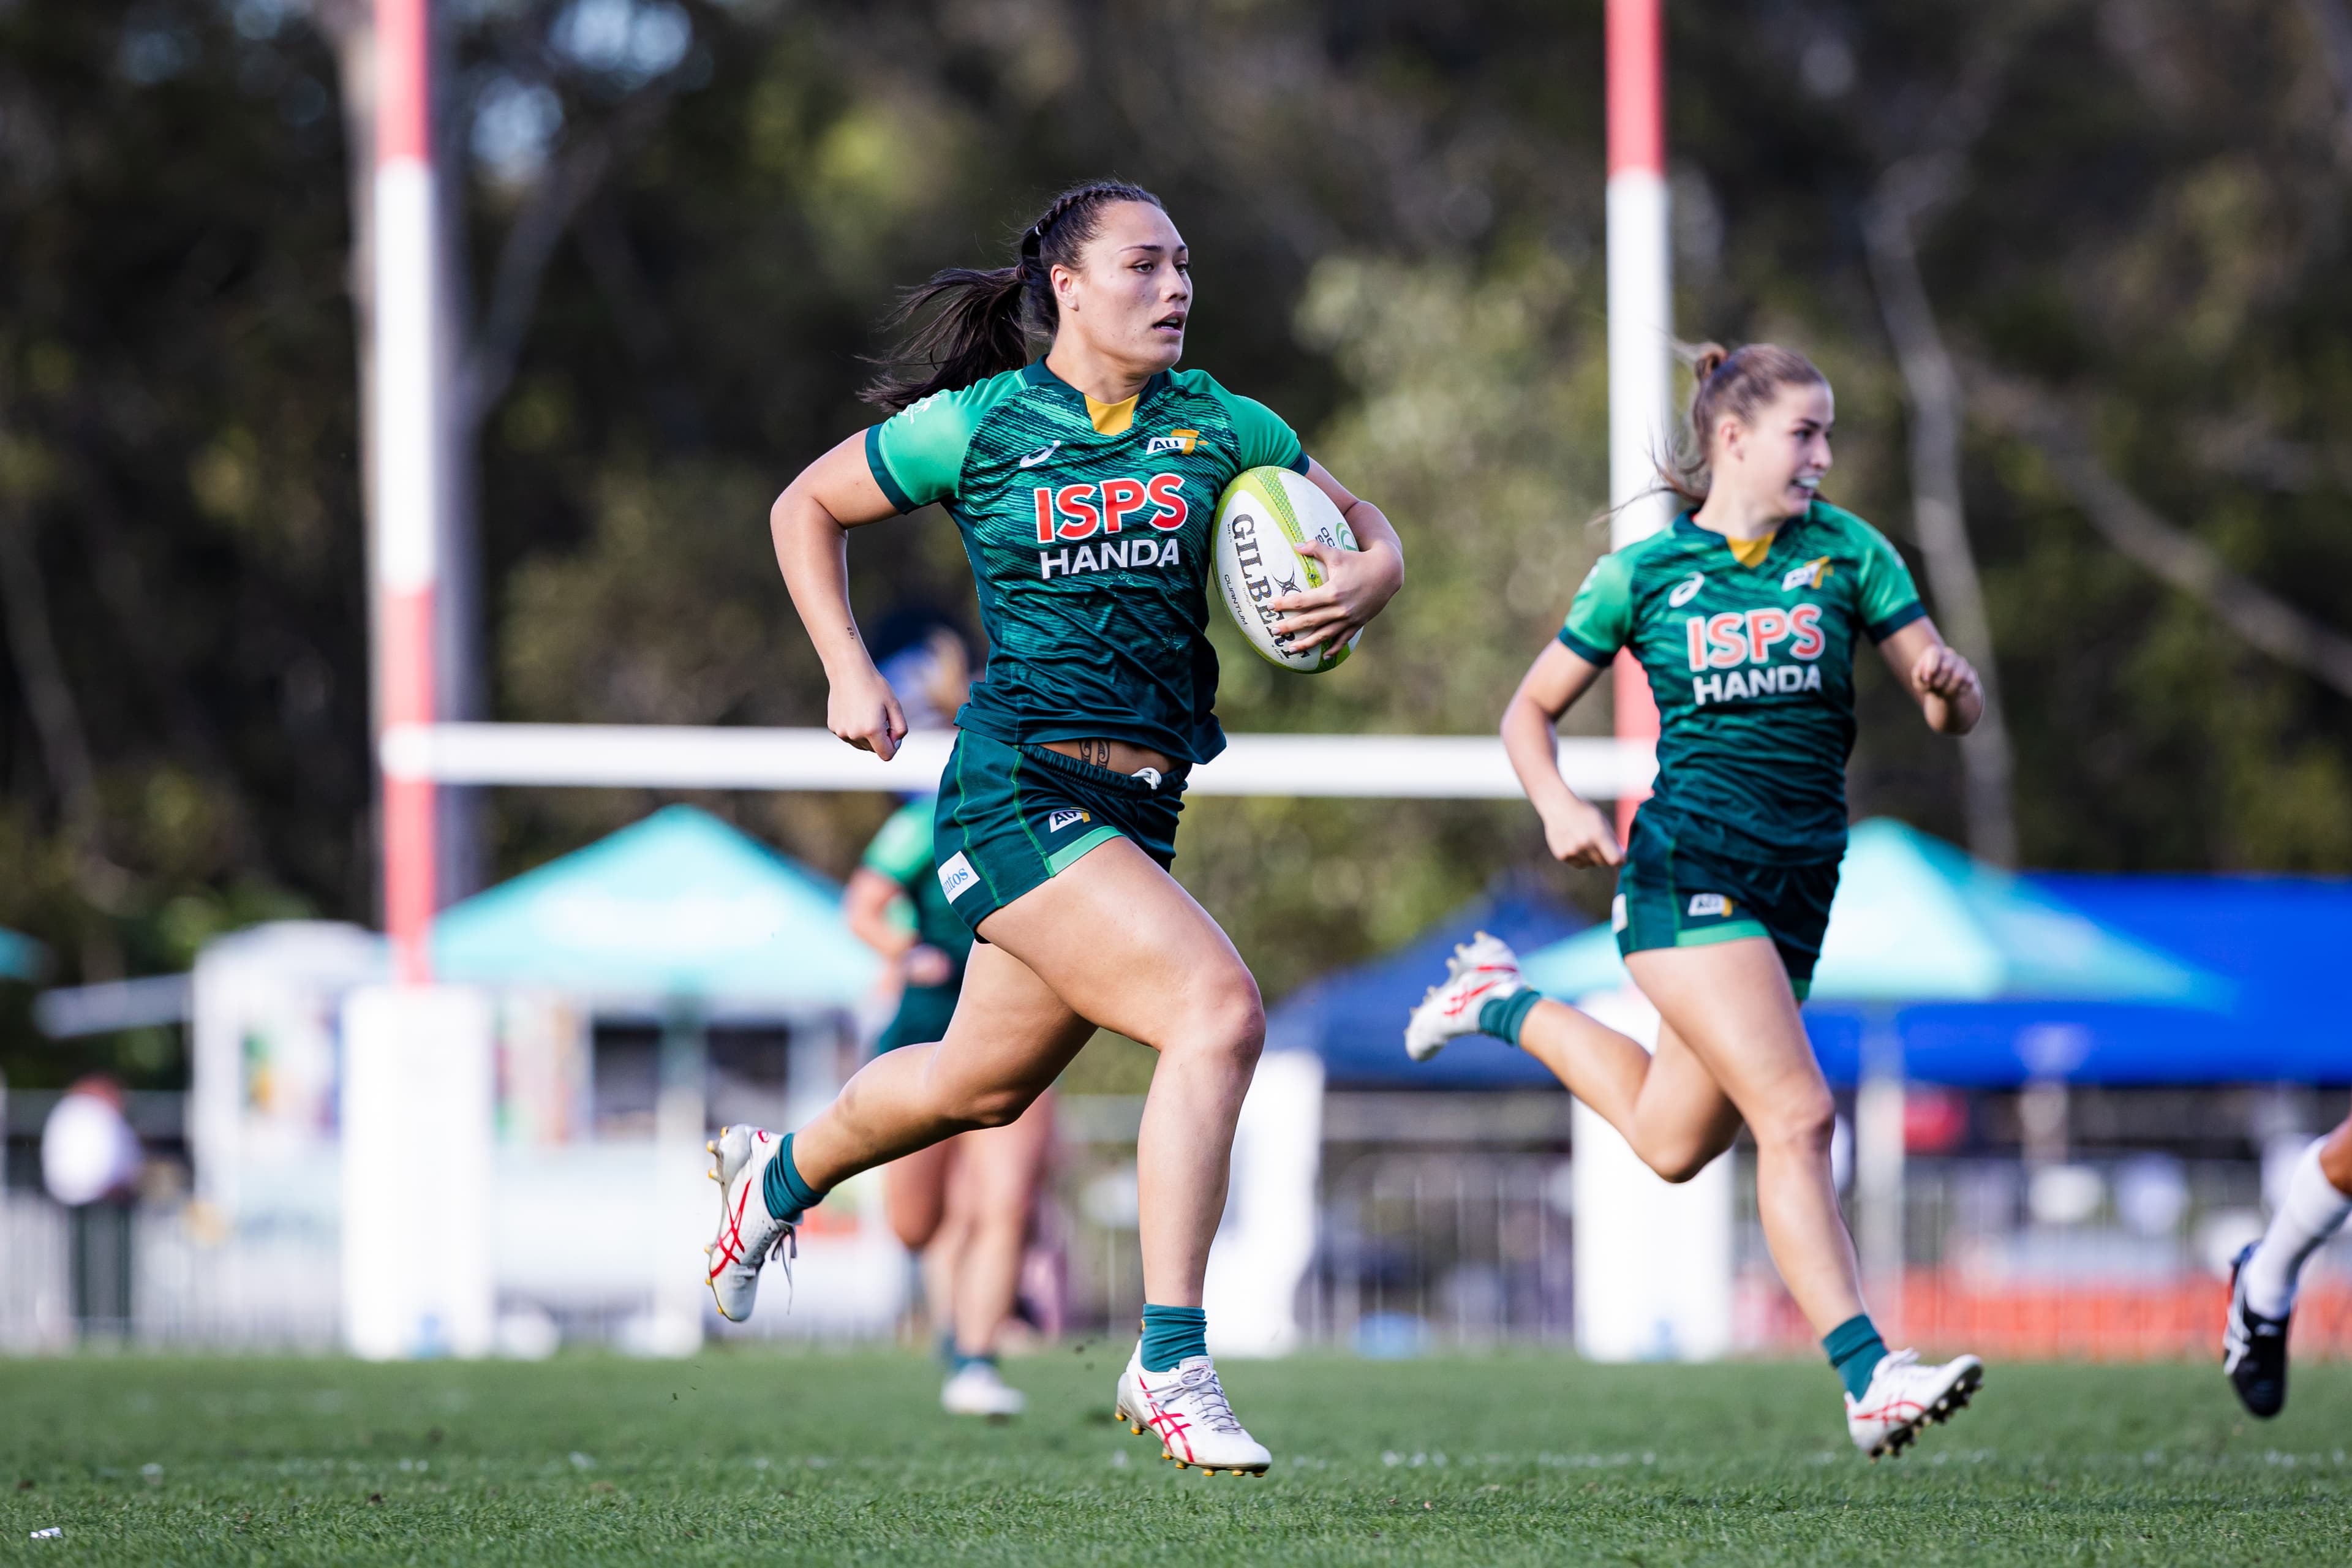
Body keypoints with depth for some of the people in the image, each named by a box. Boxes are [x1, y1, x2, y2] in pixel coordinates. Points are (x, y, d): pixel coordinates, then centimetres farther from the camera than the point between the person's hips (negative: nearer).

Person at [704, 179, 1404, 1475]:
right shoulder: (978, 425, -3)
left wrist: (1358, 587, -9)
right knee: (1219, 1011, -23)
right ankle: (1171, 1361, -21)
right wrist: (848, 674, 1)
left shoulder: (1218, 426, 7)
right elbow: (806, 508, 11)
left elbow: (1370, 533, 14)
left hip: (1136, 810, 6)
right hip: (1018, 790, -6)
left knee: (982, 1084, 20)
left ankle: (778, 1176, 50)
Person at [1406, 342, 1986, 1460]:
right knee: (1796, 1116, -19)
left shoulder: (1847, 552, 7)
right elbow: (1531, 710, 12)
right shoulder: (1644, 573, 2)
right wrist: (1558, 806, -8)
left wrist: (1950, 684, -19)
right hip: (1686, 869, -5)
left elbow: (1950, 711, 5)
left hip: (1796, 884, 5)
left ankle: (1509, 1007, 38)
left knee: (1670, 1142, 15)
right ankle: (1867, 1377, -21)